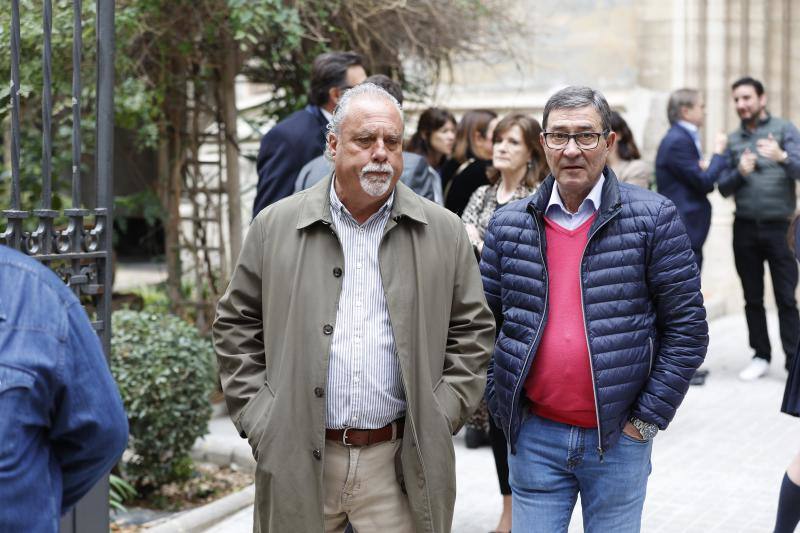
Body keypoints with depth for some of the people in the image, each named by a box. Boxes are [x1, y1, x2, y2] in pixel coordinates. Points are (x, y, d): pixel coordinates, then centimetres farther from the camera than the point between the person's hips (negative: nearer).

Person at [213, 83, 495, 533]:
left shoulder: (444, 233, 4)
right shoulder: (275, 226, 3)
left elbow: (473, 331, 9)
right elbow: (236, 325, 9)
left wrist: (442, 416, 0)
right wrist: (256, 416, 1)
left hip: (401, 461, 0)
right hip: (297, 461, 0)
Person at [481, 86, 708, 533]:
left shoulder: (654, 219, -5)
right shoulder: (509, 225, 4)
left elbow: (687, 327, -4)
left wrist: (649, 417, -7)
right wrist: (500, 404, 2)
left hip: (619, 437, -2)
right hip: (534, 435, 2)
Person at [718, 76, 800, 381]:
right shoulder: (733, 140, 12)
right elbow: (723, 188, 9)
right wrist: (740, 172, -11)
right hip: (745, 228, 4)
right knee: (753, 298, 8)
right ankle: (761, 356, 18)